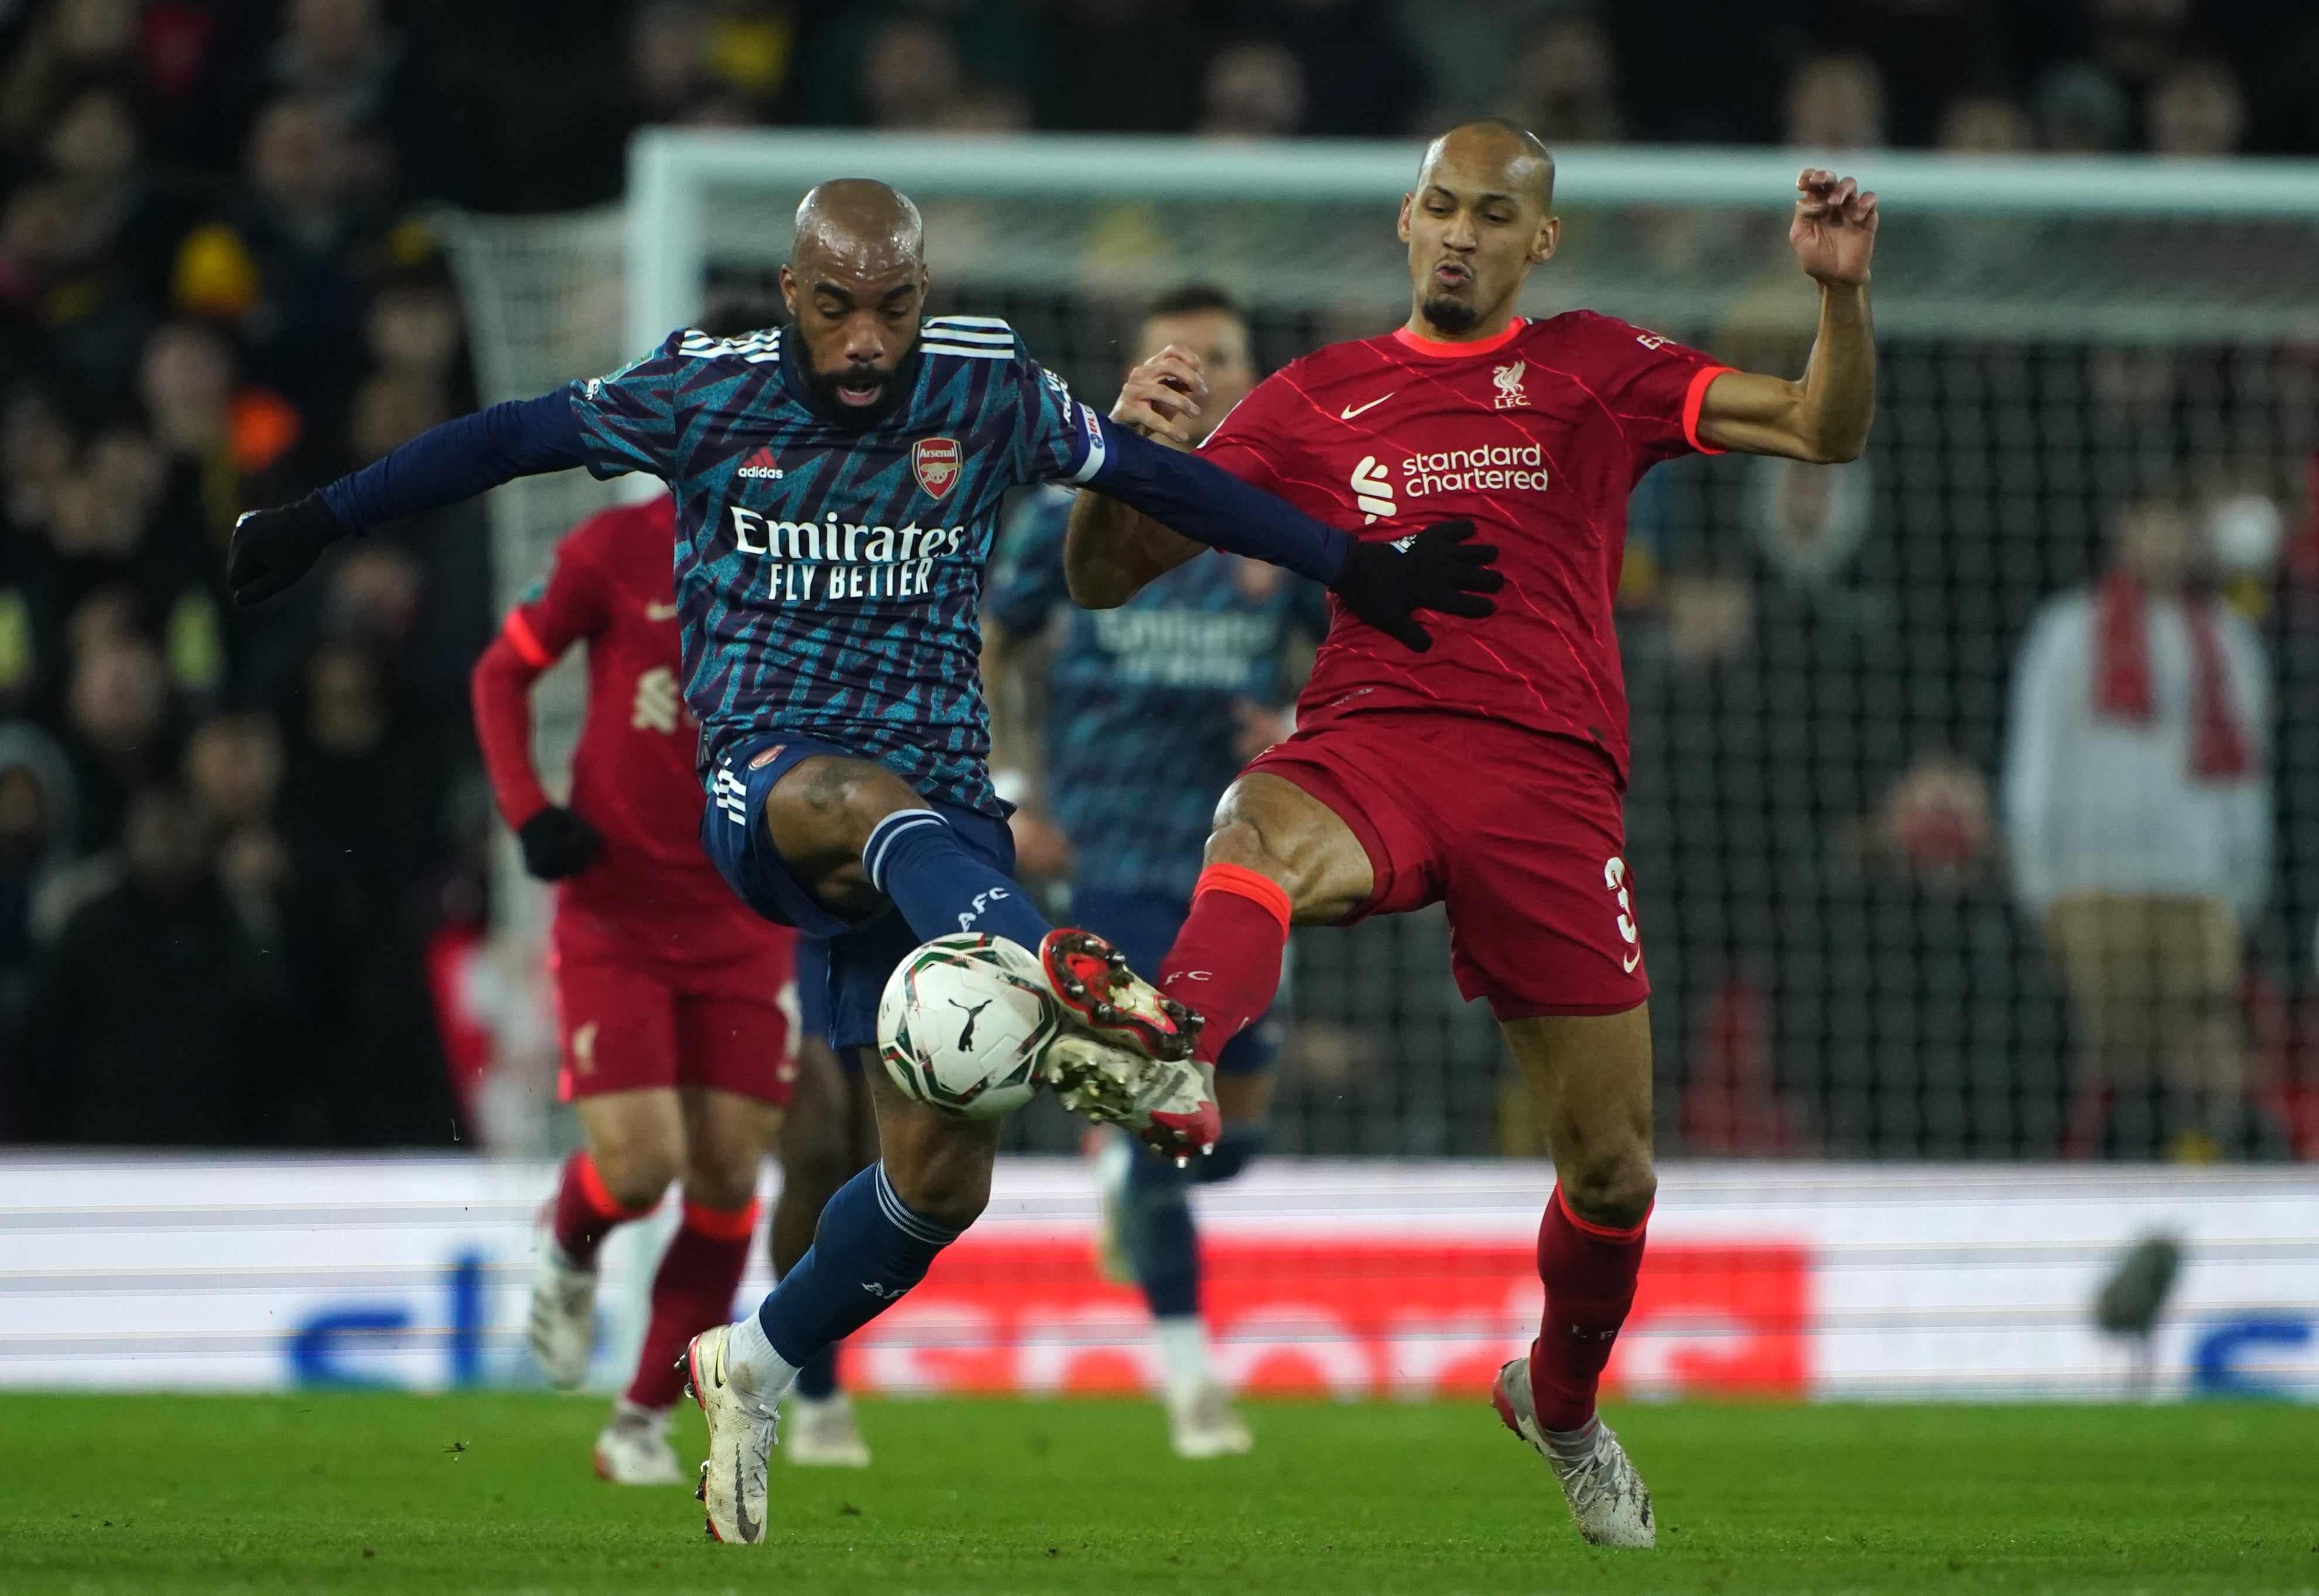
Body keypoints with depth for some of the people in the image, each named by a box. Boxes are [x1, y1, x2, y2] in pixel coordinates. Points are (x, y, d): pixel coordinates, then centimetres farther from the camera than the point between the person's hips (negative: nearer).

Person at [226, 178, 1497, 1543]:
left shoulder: (993, 389, 3)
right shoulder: (709, 393, -1)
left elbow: (1152, 477, 13)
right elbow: (511, 439, 10)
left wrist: (1353, 569, 13)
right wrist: (321, 524, 11)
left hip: (941, 805, 3)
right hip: (763, 779, -3)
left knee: (944, 1175, -3)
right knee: (869, 802, -42)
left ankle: (757, 1367, 25)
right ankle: (1062, 985, -74)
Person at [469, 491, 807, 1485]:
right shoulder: (616, 552, -9)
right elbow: (501, 672, 4)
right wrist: (528, 811, -10)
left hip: (745, 929, 3)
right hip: (614, 911, -3)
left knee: (726, 1179, -1)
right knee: (640, 1164, -14)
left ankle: (645, 1422, 15)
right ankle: (567, 1252, 24)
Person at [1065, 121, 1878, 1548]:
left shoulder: (1598, 369, 16)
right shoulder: (1316, 398, 18)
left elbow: (1827, 431, 6)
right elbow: (1107, 577, 16)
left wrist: (1843, 294, -13)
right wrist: (1130, 455, -5)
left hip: (1549, 777, 1)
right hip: (1369, 746, -1)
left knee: (1614, 1170, 4)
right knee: (1260, 838, -40)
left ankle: (1561, 1403, 35)